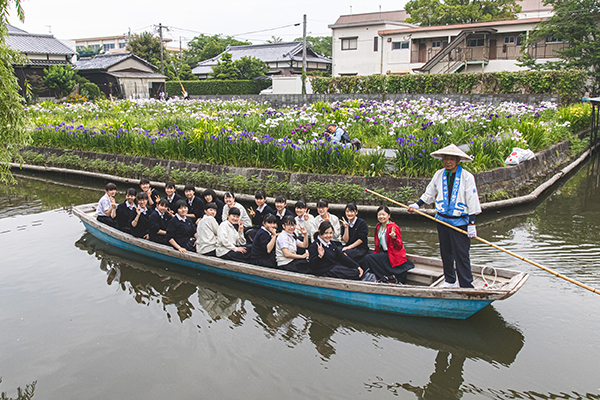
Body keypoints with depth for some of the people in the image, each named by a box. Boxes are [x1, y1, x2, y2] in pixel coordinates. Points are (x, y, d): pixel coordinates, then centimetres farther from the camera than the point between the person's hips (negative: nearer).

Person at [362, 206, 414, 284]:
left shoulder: (393, 227, -16)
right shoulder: (378, 226, 9)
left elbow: (399, 247, -18)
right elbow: (378, 244, 22)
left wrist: (394, 237, -35)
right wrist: (376, 253, 11)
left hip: (393, 256, -9)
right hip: (384, 253, 9)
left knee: (368, 258, -18)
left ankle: (386, 278, -10)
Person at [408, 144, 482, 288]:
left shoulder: (467, 177, -7)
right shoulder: (439, 175, 5)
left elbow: (472, 201, -8)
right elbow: (429, 194, 20)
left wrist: (471, 223, -12)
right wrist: (416, 205, 14)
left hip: (460, 221, -5)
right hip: (442, 219, 5)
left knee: (461, 255, -8)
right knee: (445, 252, 14)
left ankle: (466, 285, 0)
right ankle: (450, 281, 29)